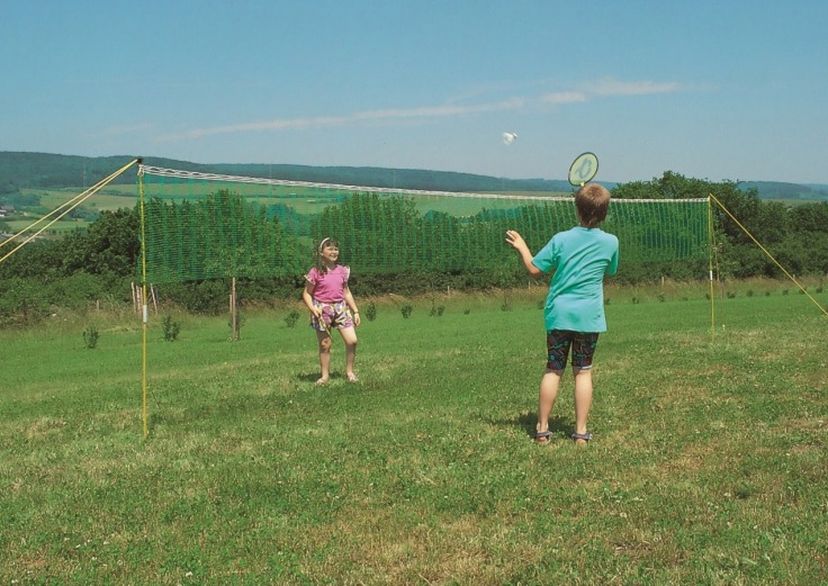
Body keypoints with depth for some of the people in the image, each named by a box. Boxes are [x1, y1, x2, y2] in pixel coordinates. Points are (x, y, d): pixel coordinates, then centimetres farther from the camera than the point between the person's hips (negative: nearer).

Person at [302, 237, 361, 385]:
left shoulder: (342, 270, 8)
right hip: (322, 310, -3)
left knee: (352, 341, -7)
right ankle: (325, 375, 16)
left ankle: (349, 371, 10)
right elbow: (306, 294, -2)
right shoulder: (316, 272, -6)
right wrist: (312, 308, -18)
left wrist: (355, 311, 13)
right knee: (325, 345, 2)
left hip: (341, 308, 4)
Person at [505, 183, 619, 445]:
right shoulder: (610, 242, -4)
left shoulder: (561, 239, -7)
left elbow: (534, 269, -1)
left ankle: (542, 429, 11)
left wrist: (521, 247, 14)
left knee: (553, 371, 7)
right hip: (589, 317, 0)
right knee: (583, 372, 8)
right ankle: (581, 431, 9)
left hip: (558, 314, 0)